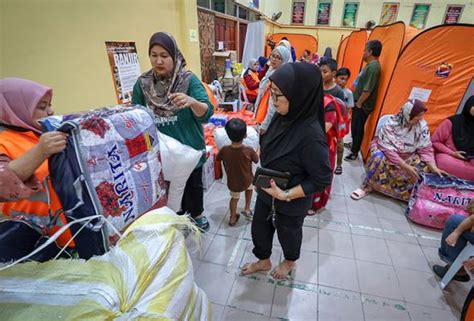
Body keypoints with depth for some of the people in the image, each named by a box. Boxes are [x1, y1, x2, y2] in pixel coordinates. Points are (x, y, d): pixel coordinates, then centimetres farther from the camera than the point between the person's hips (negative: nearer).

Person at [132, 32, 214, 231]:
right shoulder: (142, 83, -4)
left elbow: (207, 113, -24)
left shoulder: (189, 80, -12)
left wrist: (192, 102, -44)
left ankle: (196, 214, 44)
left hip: (189, 148, -2)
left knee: (194, 184, 18)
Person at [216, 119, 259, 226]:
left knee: (234, 198, 29)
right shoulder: (249, 150, -24)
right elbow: (256, 160, -4)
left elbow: (217, 158, 1)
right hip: (246, 182, -1)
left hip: (232, 183, 1)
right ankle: (247, 209, 35)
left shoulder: (224, 150, -21)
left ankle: (233, 218, 46)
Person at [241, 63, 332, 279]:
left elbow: (322, 179, -24)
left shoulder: (310, 135, -33)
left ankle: (290, 261, 56)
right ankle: (263, 261, 53)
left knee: (288, 232, 23)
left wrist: (286, 195, -25)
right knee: (259, 228, 23)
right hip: (266, 192, 6)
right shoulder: (283, 116, -13)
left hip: (291, 203, -6)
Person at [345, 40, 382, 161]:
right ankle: (354, 145, 39)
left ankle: (354, 152, 12)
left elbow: (367, 90, -25)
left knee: (357, 127, 0)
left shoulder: (373, 67, -22)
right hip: (360, 102, 10)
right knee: (355, 126, 21)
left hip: (363, 105, -10)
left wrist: (358, 104, -16)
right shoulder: (371, 65, 10)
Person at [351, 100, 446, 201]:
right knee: (379, 158, -37)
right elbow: (388, 149, -30)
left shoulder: (422, 126, -13)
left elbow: (426, 149, -8)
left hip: (407, 157, 5)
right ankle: (368, 186, -19)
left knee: (425, 166, -19)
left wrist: (434, 167, -21)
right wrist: (406, 166, -33)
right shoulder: (391, 124, -27)